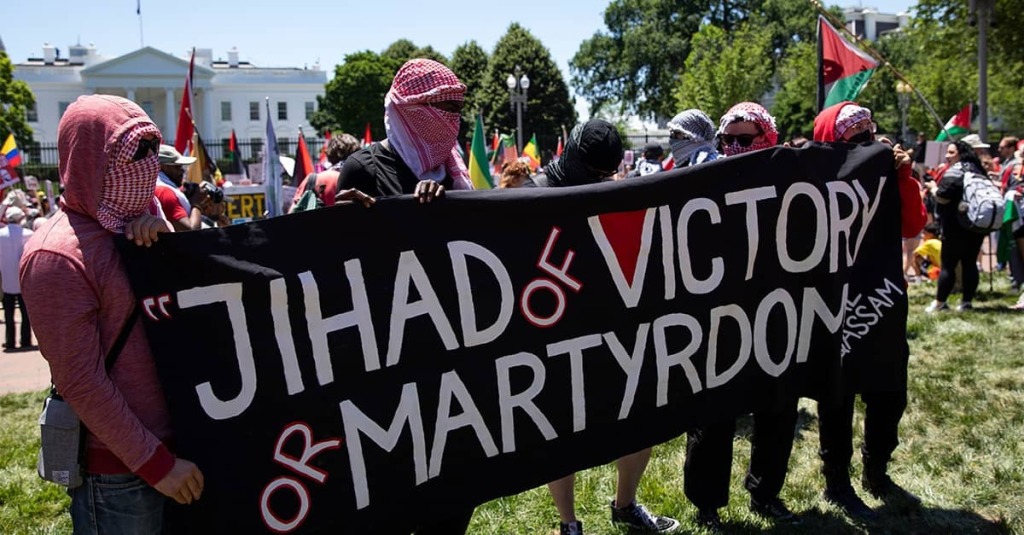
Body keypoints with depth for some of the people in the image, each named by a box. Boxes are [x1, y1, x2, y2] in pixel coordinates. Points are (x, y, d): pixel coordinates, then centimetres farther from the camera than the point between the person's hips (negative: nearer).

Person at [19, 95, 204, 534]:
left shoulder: (134, 224, 5)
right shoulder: (57, 257, -18)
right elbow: (81, 383, -19)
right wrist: (156, 462, -18)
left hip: (170, 440, 7)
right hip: (117, 468, -7)